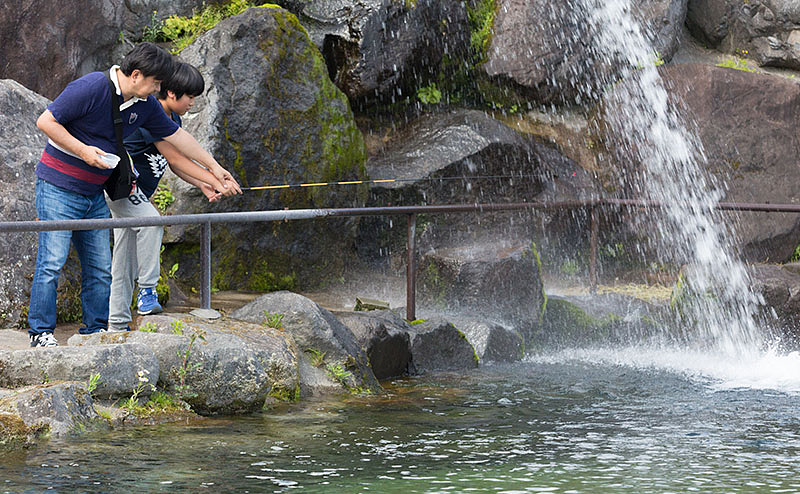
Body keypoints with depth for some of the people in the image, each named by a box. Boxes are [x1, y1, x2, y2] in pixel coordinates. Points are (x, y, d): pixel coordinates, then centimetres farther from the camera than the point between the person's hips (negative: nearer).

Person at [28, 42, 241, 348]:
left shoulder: (146, 105, 4)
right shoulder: (90, 88, -19)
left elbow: (175, 135, 18)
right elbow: (45, 121, -16)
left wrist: (213, 167, 23)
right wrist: (83, 151, -21)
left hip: (94, 193, 7)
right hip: (59, 187, -7)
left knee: (100, 267, 6)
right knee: (52, 260, -10)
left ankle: (97, 330, 15)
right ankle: (41, 332, -5)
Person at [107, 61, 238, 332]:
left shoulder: (173, 120, 9)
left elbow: (175, 164, 12)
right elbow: (175, 158, -22)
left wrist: (204, 186, 0)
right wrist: (214, 179, -22)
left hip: (135, 194, 10)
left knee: (125, 259, 8)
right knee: (150, 221, -32)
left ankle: (117, 324, 11)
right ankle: (147, 292, -27)